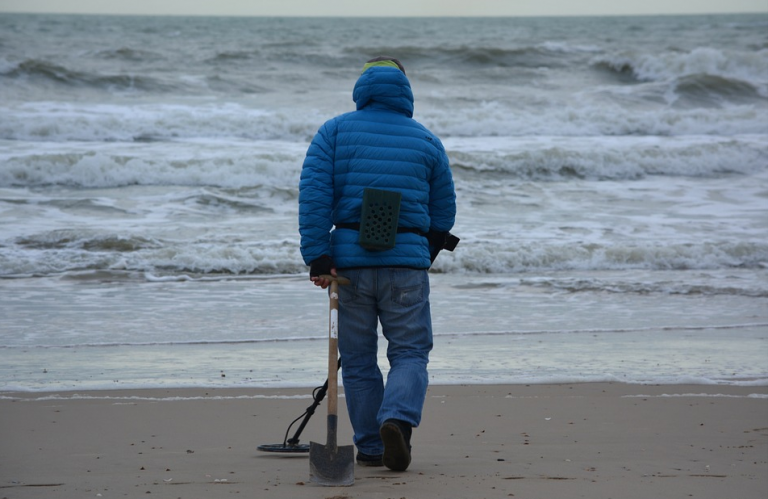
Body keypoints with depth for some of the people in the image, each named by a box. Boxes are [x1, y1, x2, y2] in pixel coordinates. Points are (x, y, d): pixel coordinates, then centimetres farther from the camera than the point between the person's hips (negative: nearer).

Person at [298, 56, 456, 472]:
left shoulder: (335, 132, 6)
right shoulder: (426, 141, 10)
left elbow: (314, 193, -7)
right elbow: (443, 212, 15)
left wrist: (317, 256, -10)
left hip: (349, 260, 0)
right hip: (407, 260, 0)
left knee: (358, 359, 10)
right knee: (410, 352, 5)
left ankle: (370, 447, 12)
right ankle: (397, 419, -22)